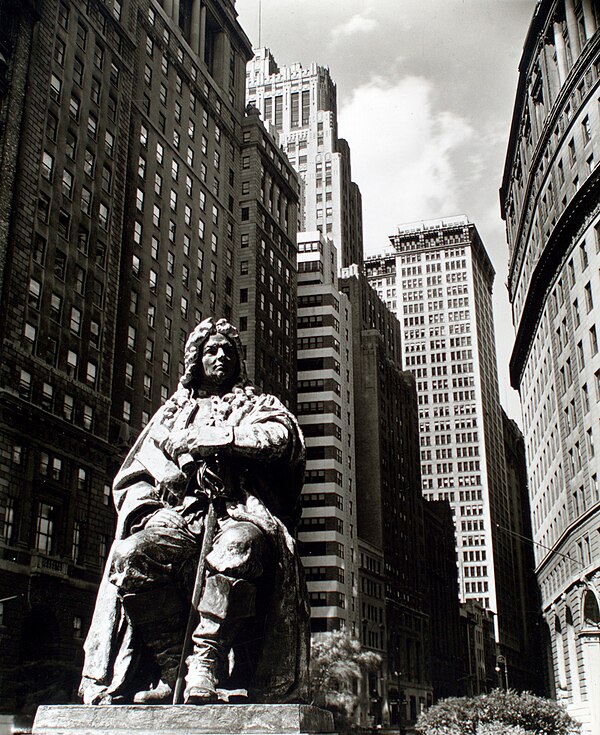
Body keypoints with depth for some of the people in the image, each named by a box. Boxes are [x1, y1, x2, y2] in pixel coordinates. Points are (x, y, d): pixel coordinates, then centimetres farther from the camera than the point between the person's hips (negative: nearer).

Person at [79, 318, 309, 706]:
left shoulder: (260, 405, 25)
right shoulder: (172, 413, 30)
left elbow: (280, 436, -1)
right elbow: (131, 477, 22)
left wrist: (205, 440, -3)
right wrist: (147, 510, -1)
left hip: (241, 514, -2)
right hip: (181, 517, 3)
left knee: (238, 546, -41)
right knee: (130, 554, -32)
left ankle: (206, 665, -39)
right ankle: (172, 664, -24)